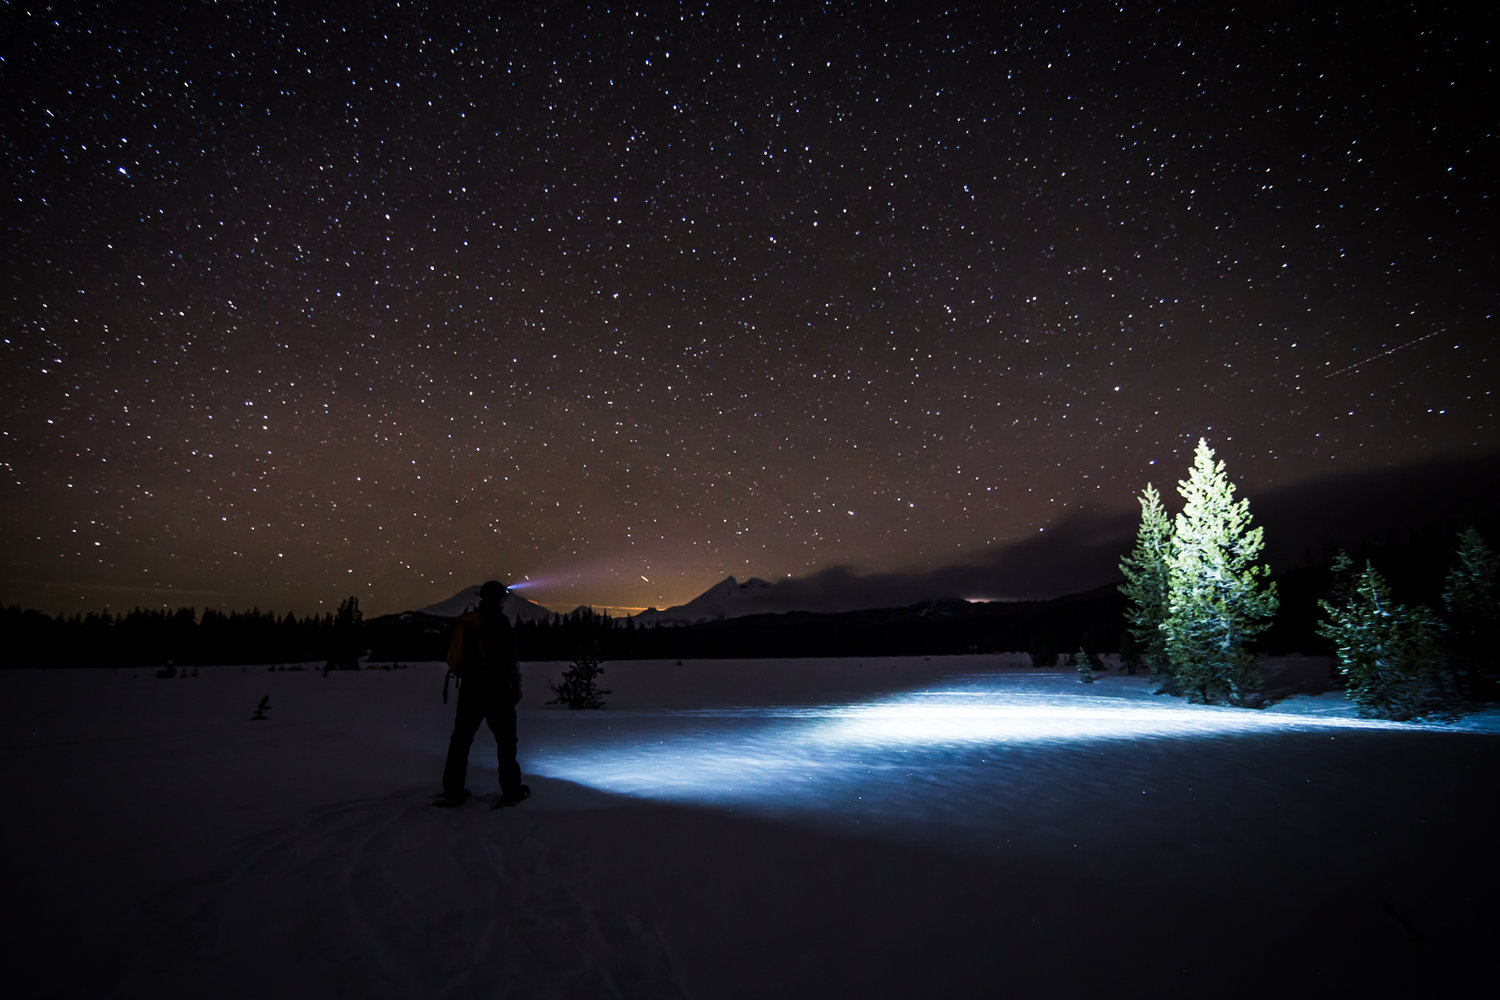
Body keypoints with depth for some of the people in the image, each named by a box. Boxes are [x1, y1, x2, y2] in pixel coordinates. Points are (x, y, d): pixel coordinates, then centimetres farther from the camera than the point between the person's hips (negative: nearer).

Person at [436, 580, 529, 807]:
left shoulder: (464, 622, 7)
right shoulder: (499, 621, -10)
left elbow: (455, 658, 12)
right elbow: (510, 658, -12)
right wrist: (517, 686, -5)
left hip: (469, 688, 5)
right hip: (496, 688, -5)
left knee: (461, 737, 14)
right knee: (506, 738, 5)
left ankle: (452, 791, 16)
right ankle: (510, 790, 8)